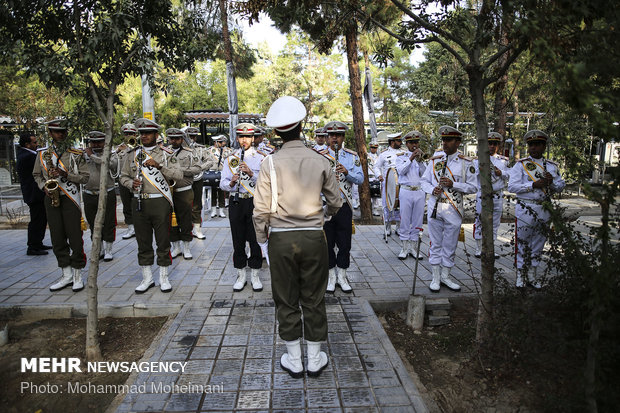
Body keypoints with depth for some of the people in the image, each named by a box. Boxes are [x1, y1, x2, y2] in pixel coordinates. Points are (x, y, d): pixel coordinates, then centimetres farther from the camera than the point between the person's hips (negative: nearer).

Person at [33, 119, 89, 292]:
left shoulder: (76, 154, 1)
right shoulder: (42, 153, 10)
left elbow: (85, 177, -2)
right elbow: (37, 175, 18)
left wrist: (66, 174, -17)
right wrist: (44, 186, -2)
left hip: (70, 199, -3)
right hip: (51, 199, 3)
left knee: (75, 237, -3)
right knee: (57, 238, 6)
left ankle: (77, 275, 8)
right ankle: (66, 275, 16)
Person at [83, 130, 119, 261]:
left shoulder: (111, 155, 0)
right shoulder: (84, 155, 9)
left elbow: (110, 163, -22)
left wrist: (92, 156, -18)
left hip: (107, 195, -3)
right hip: (89, 195, 3)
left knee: (108, 224, 2)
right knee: (93, 225, 12)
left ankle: (108, 251, 16)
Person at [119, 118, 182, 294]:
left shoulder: (166, 154, 2)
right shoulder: (132, 154, 11)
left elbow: (179, 175, -8)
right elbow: (123, 176, 15)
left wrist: (159, 166, -19)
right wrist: (131, 183, -6)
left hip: (160, 202, -3)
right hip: (139, 202, 3)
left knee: (163, 241, 3)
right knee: (143, 242, 9)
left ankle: (164, 277, 17)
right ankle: (147, 278, 22)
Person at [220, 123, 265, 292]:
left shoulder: (260, 159, 2)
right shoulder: (230, 159, 7)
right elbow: (222, 184, 2)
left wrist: (251, 174, -23)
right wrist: (231, 182, -20)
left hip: (254, 202, -1)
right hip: (236, 203, 2)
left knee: (255, 240, 4)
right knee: (238, 240, 7)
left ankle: (255, 275, 18)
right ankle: (241, 275, 20)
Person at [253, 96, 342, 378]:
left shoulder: (270, 163, -8)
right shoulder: (320, 162, -3)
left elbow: (261, 210, -9)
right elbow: (335, 202, 6)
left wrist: (262, 240, 6)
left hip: (280, 239, -1)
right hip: (313, 238, 1)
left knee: (286, 300, 13)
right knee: (313, 299, 14)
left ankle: (294, 361, 26)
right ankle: (315, 360, 27)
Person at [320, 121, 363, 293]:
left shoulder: (352, 156, 6)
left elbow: (360, 178, -2)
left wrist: (347, 172, -19)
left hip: (344, 206, 1)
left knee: (345, 243, 6)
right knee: (327, 243, 5)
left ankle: (342, 277, 21)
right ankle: (331, 277, 20)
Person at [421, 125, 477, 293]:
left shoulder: (466, 163, 0)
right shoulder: (434, 161, 7)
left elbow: (472, 187, -2)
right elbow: (424, 181, 11)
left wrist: (453, 184, -17)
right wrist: (432, 189, -10)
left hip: (454, 210, -1)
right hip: (434, 207, 1)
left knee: (450, 246, 8)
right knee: (435, 244, 8)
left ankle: (445, 276, 24)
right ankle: (435, 278, 18)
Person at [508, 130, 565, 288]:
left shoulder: (552, 166, 10)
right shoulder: (521, 164, -3)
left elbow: (561, 186, 11)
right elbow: (512, 186, -12)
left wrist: (552, 182, -10)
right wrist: (533, 185, -20)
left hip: (544, 209, 5)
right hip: (525, 208, -4)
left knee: (539, 242, 12)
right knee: (522, 242, 1)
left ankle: (532, 274, 24)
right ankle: (520, 274, 14)